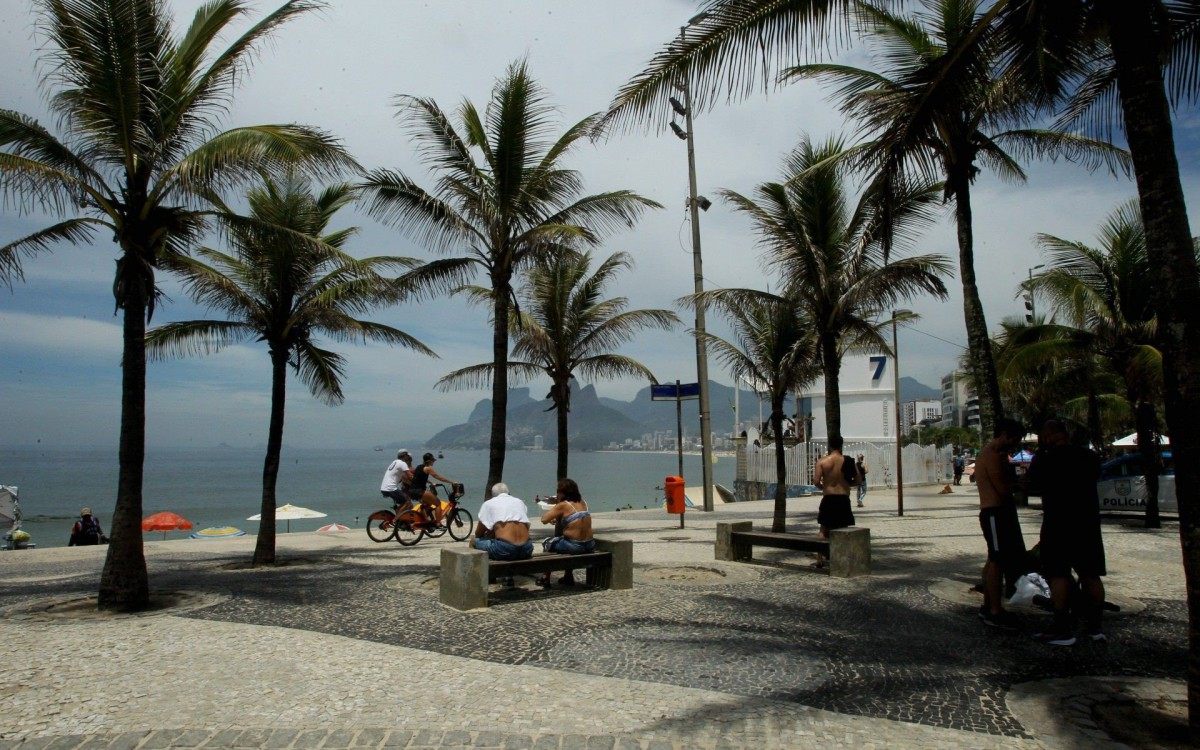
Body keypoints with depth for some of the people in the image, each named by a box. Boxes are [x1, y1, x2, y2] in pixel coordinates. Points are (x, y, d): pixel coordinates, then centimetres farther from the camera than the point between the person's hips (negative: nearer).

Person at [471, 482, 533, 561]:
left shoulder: (489, 503, 15)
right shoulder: (520, 502, 25)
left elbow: (478, 533, 20)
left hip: (504, 550, -4)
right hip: (526, 551, 4)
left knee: (473, 541, 15)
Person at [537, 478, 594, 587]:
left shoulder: (562, 505, -12)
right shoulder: (583, 502, 8)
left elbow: (544, 519, -12)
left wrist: (552, 508, 2)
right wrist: (557, 519, 24)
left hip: (574, 547, -7)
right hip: (590, 546, 7)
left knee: (546, 542, 18)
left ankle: (546, 578, 24)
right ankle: (569, 577, 43)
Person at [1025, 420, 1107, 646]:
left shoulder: (1049, 459, -13)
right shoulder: (1089, 456, 5)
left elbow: (1032, 480, -1)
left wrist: (1040, 450, 1)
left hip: (1059, 525, -6)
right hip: (1089, 522, 6)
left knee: (1058, 574, -3)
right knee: (1090, 574, 12)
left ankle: (1063, 629, -4)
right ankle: (1094, 626, 17)